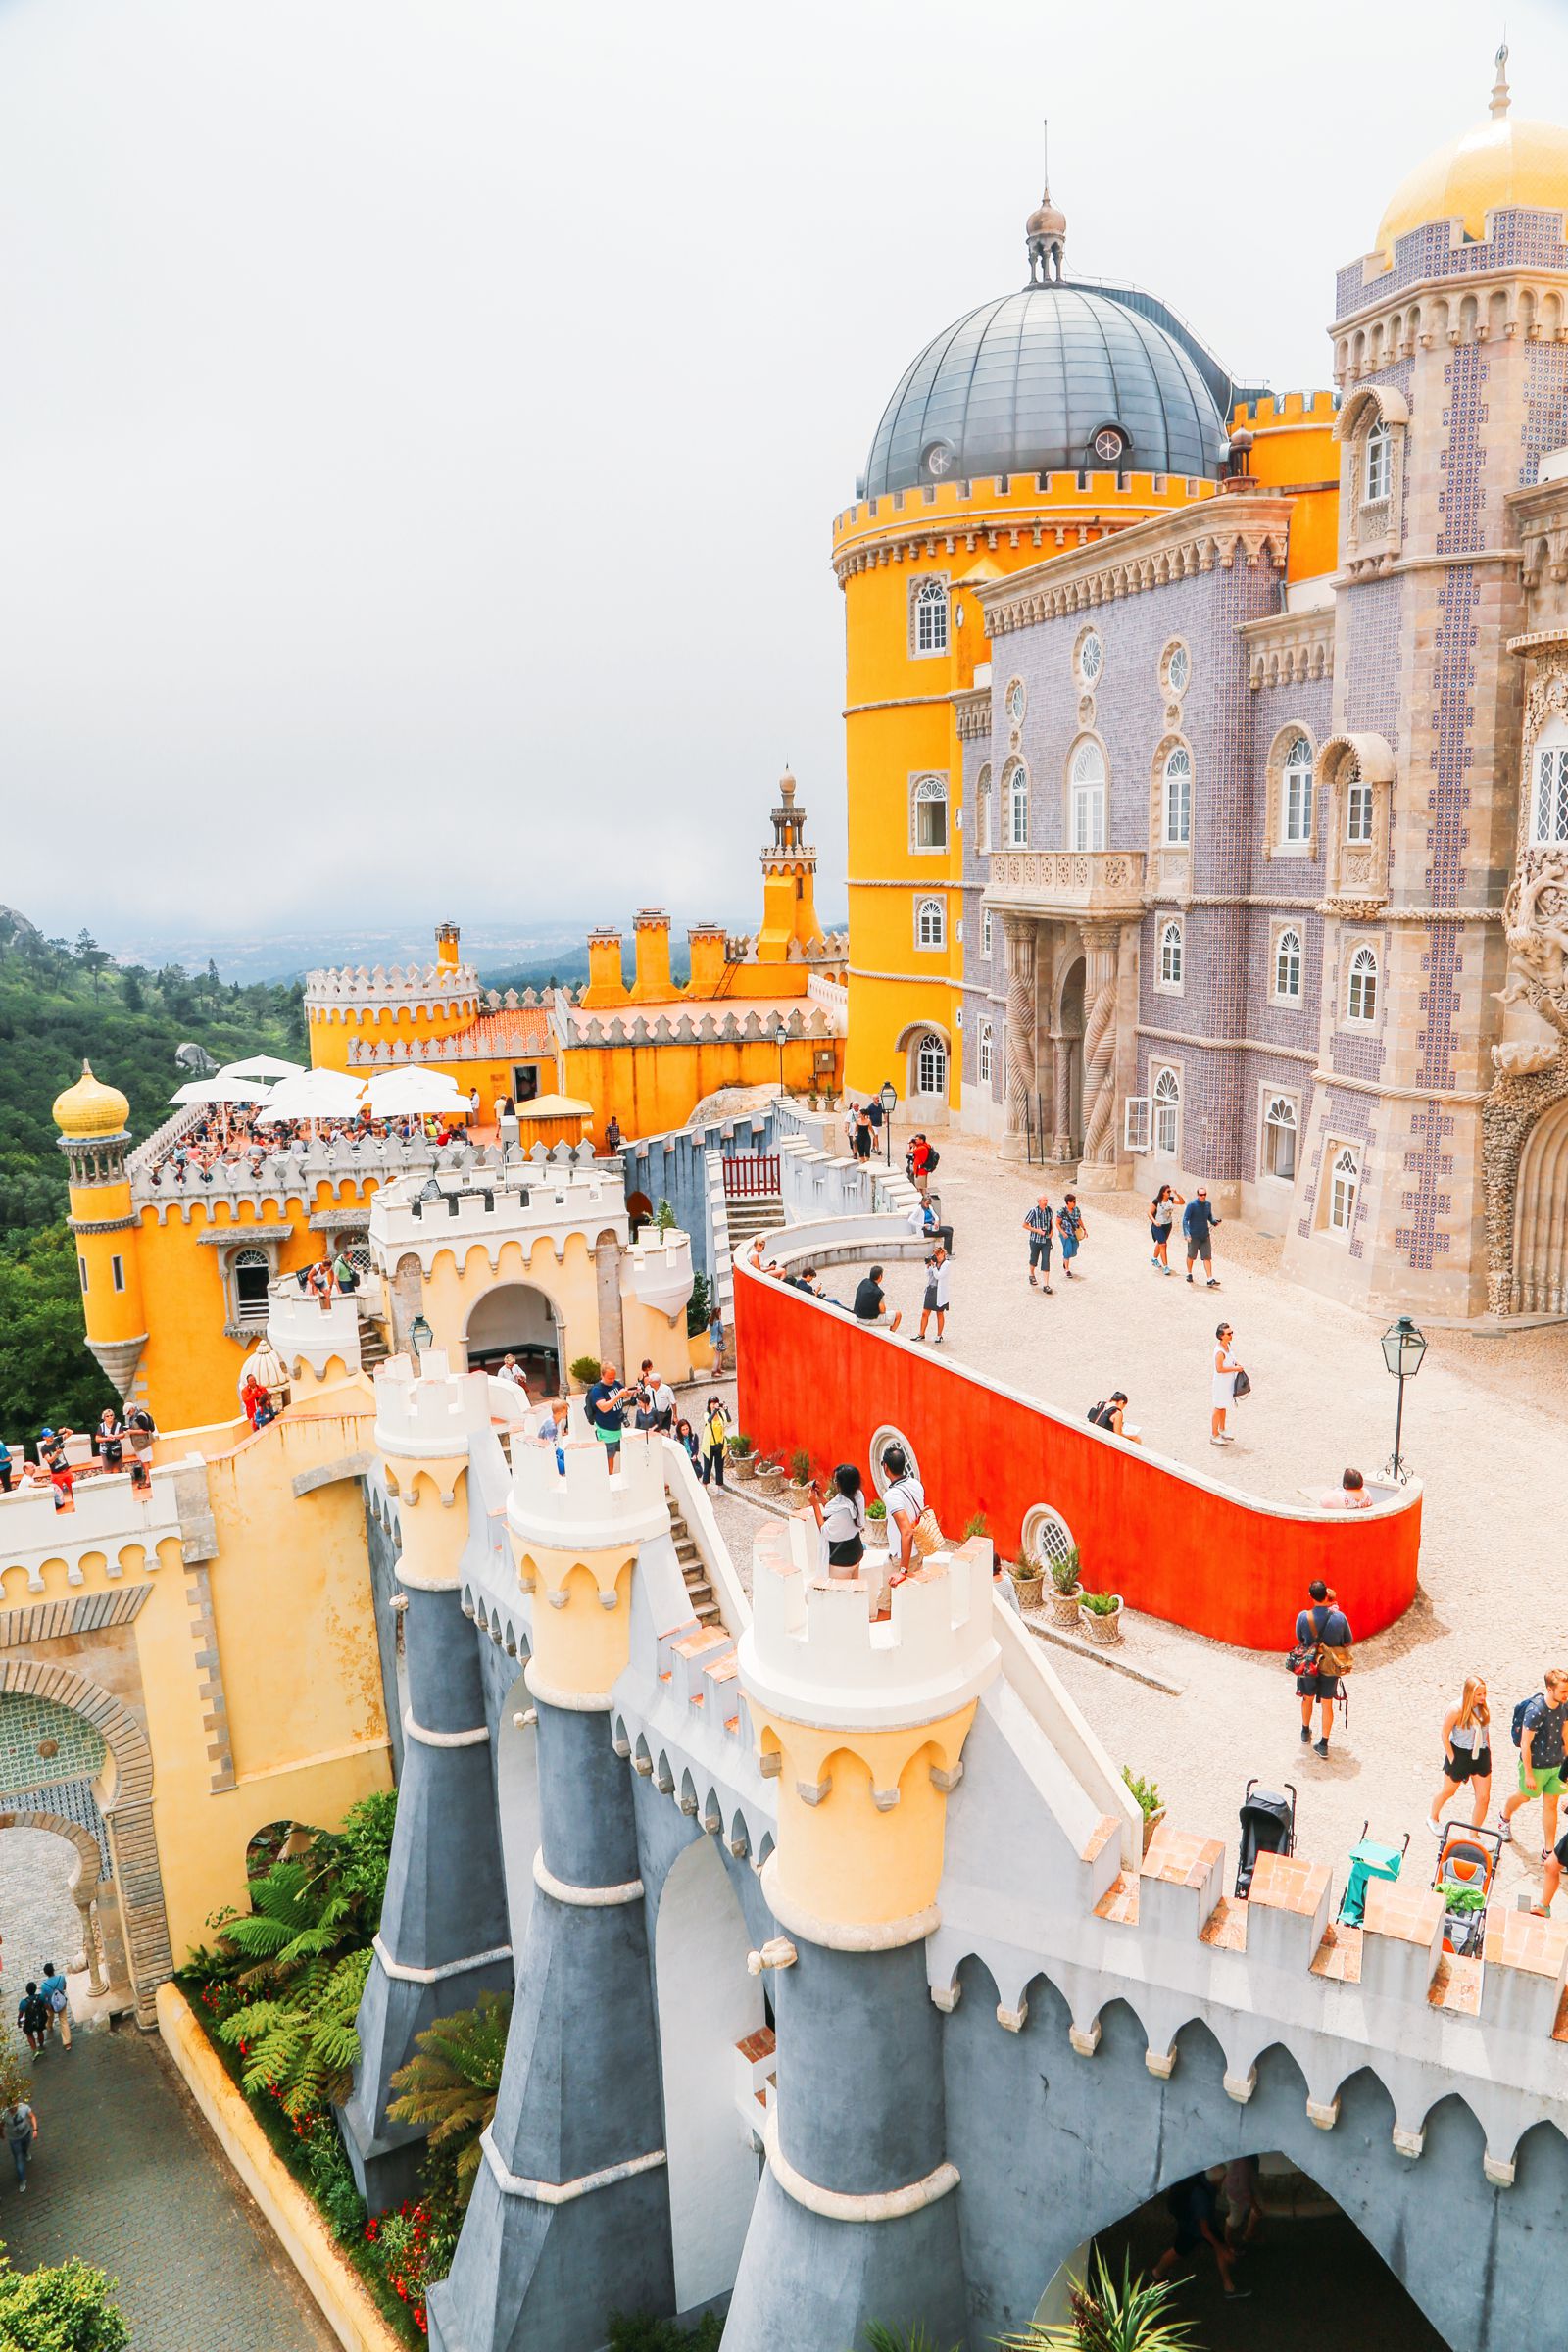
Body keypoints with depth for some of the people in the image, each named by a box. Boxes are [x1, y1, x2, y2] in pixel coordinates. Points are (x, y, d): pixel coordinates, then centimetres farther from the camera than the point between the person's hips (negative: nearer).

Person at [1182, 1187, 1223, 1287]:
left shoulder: (1208, 1204, 4)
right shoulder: (1191, 1205, -13)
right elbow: (1185, 1220, -15)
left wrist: (1215, 1221, -4)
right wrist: (1187, 1234, -26)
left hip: (1205, 1236, 4)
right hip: (1194, 1236, -4)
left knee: (1207, 1258, -3)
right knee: (1191, 1256, 12)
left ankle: (1210, 1280, -6)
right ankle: (1189, 1274, 36)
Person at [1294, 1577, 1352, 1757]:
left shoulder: (1303, 1616, -21)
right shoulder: (1339, 1617, -21)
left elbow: (1299, 1638, -4)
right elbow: (1349, 1641, -4)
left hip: (1308, 1664, 0)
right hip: (1331, 1667, 0)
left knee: (1307, 1699, 24)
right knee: (1327, 1705, 13)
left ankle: (1306, 1732, 44)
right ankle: (1323, 1745, 17)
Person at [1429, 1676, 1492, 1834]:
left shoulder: (1485, 1709, -5)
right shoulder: (1456, 1709, -21)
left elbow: (1486, 1733, 10)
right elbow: (1445, 1735, -14)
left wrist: (1488, 1754, 9)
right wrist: (1452, 1760, -12)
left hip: (1481, 1756, 4)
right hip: (1460, 1755, -4)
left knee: (1484, 1798, 2)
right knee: (1447, 1791, 16)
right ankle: (1432, 1817, 44)